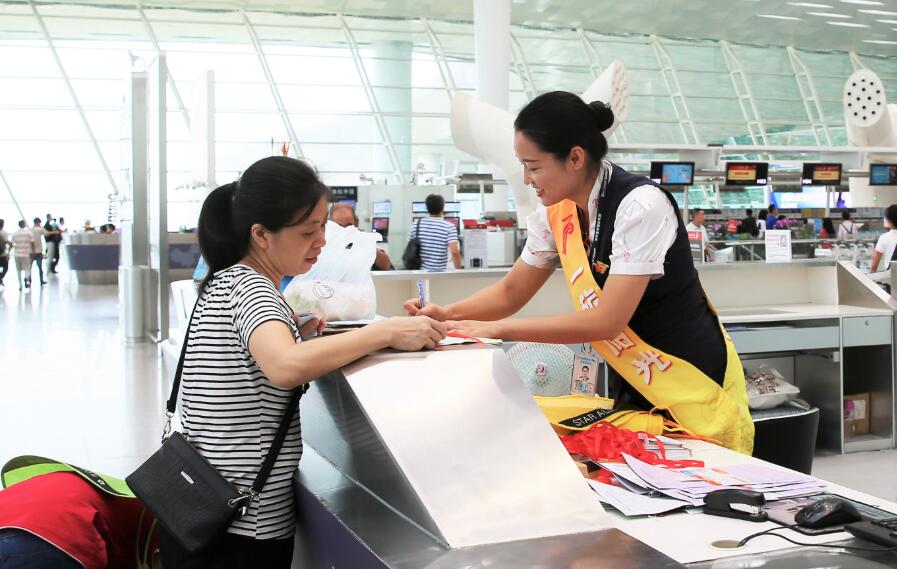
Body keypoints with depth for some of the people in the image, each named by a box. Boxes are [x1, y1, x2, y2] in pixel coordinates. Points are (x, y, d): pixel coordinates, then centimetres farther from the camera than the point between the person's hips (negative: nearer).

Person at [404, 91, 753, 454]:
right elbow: (510, 292, 8)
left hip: (696, 387, -6)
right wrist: (446, 314, -10)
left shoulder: (640, 206, -25)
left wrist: (496, 329, -27)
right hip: (632, 388, 6)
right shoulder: (555, 212, -4)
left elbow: (606, 320, -29)